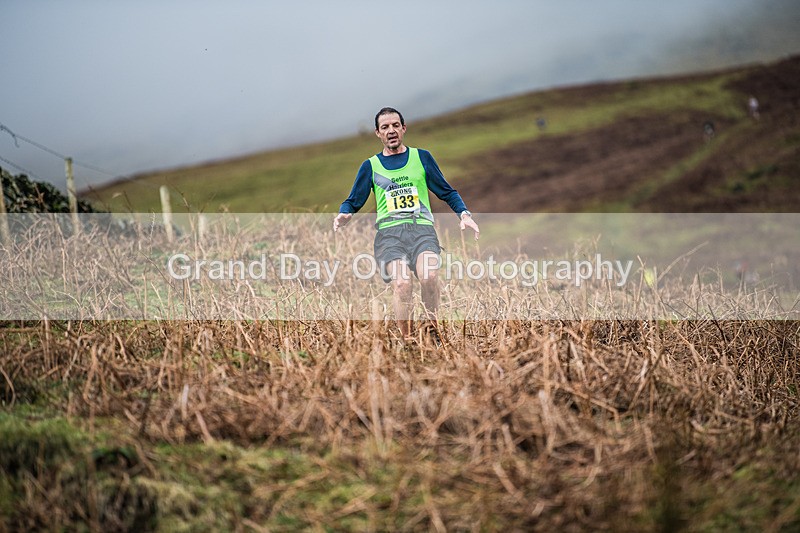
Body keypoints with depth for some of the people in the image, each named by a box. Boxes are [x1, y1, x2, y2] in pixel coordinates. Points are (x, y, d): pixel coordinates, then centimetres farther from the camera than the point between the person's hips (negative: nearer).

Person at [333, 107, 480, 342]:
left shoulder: (421, 157, 18)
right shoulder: (370, 166, 18)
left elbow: (447, 192, 22)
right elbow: (353, 202, 20)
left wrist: (464, 214, 5)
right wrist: (344, 215, -4)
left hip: (422, 227, 0)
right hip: (389, 232, 0)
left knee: (429, 276, -31)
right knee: (402, 283, -28)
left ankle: (432, 330, -14)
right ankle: (406, 340, -21)